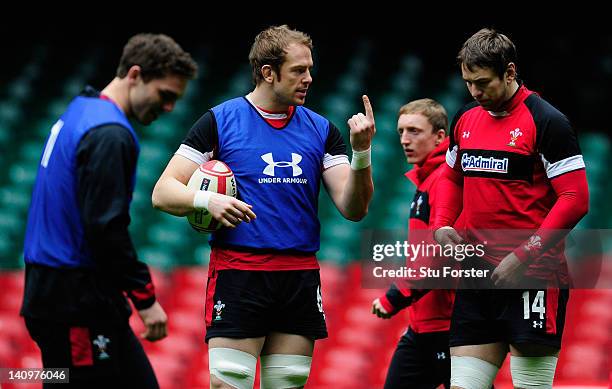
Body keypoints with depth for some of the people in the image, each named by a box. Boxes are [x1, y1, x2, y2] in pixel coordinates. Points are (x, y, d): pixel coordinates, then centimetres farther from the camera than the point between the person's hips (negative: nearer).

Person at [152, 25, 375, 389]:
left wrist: (361, 153, -12)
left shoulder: (321, 129, 10)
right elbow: (163, 193, -2)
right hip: (237, 274, -4)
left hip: (301, 277, 4)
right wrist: (207, 200, -21)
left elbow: (353, 209, 4)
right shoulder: (219, 120, 0)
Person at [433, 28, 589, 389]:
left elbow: (576, 199, -13)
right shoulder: (465, 119, 12)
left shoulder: (547, 122, -9)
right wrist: (442, 226, 8)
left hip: (533, 278, -7)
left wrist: (523, 257, -17)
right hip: (478, 278, 7)